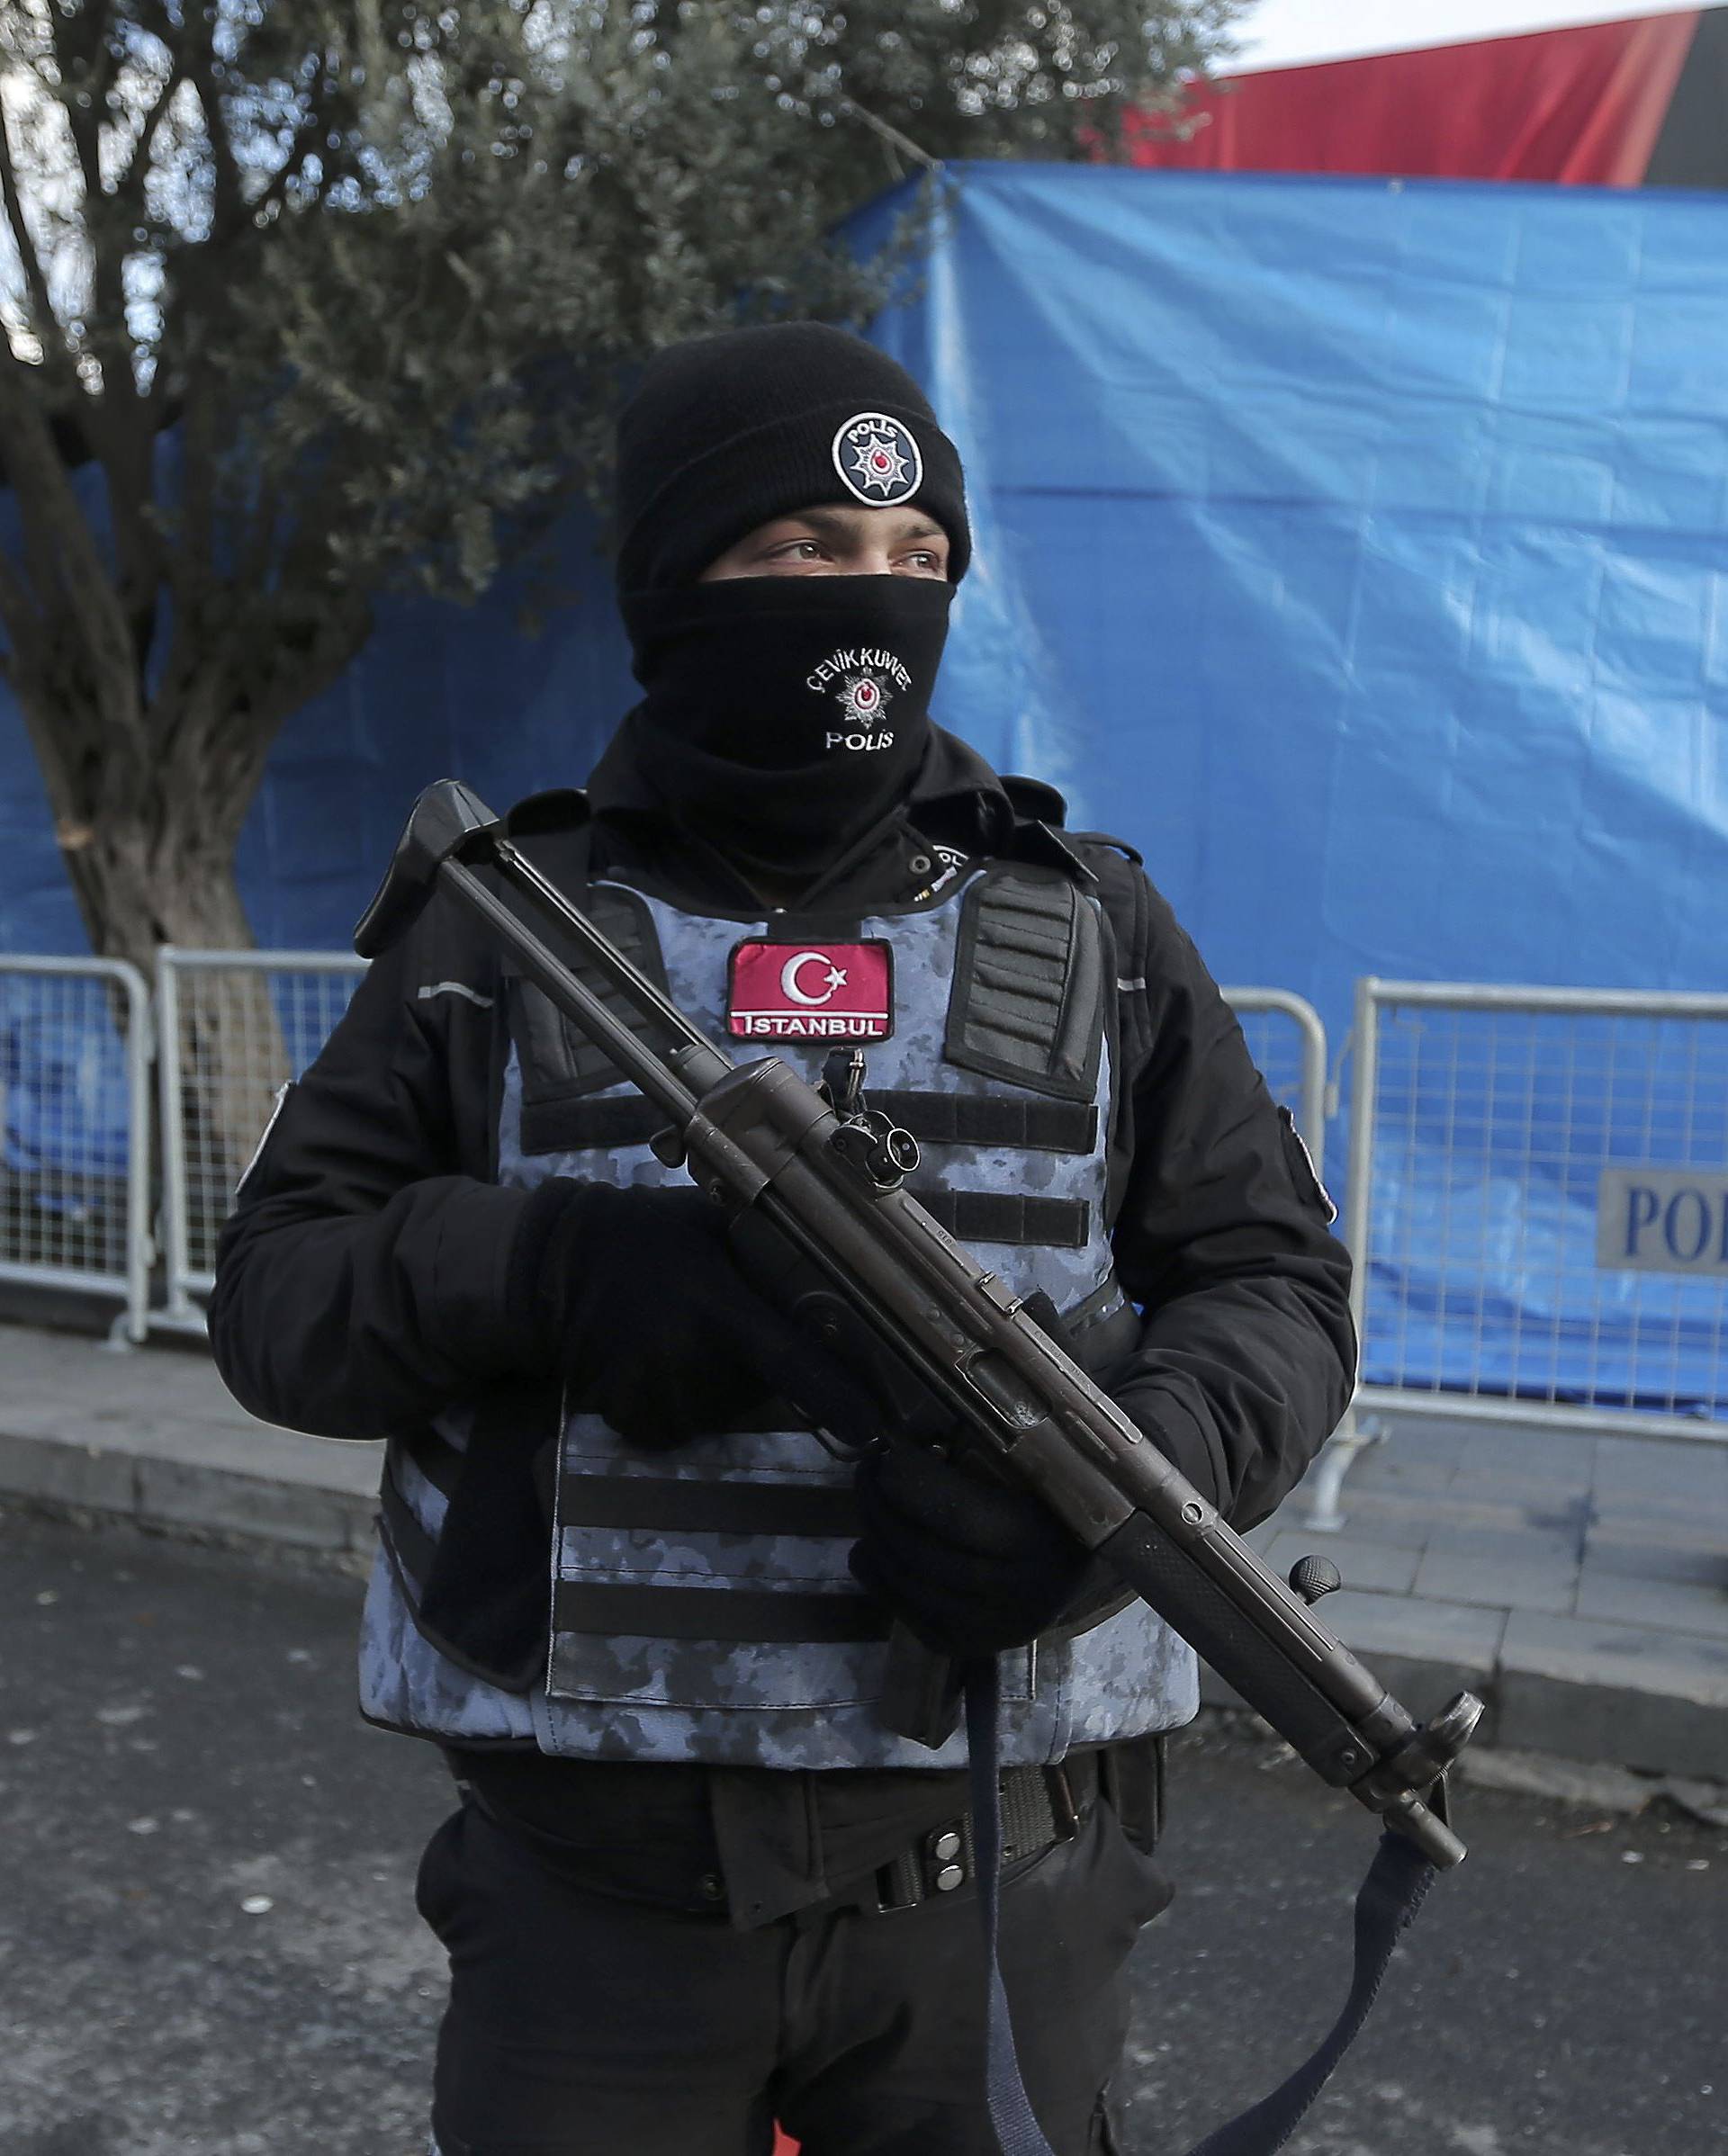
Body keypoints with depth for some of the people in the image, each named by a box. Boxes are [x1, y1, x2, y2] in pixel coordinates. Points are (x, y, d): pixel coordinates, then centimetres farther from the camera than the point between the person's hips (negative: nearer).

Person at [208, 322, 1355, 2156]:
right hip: (591, 1879, 0)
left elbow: (1276, 1286, 3)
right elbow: (275, 1293, 1)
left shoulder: (1093, 930, 3)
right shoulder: (502, 932, 1)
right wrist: (551, 1266, -19)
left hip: (983, 1873, 1)